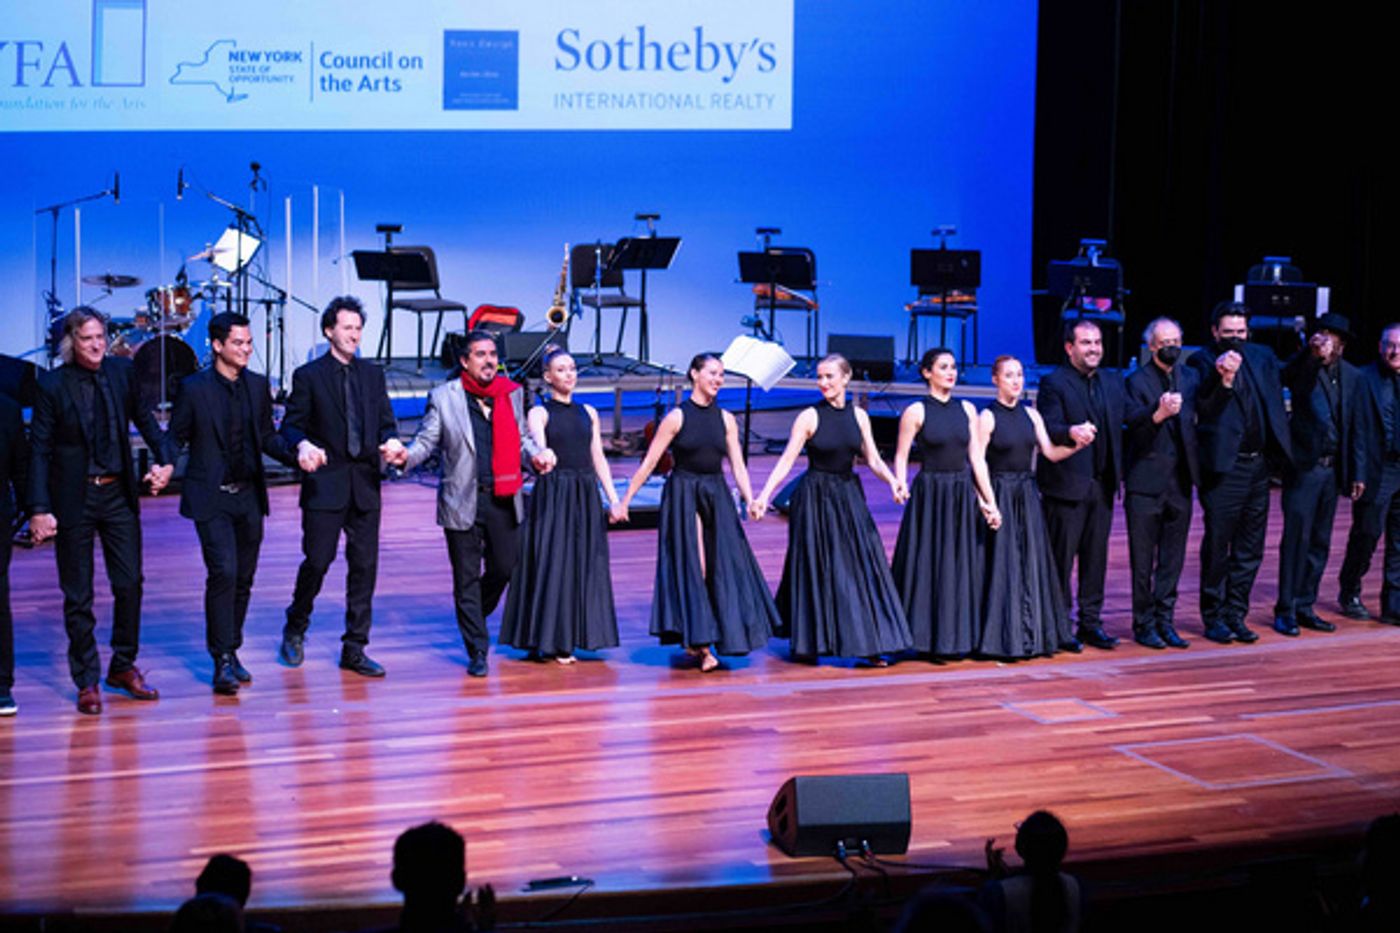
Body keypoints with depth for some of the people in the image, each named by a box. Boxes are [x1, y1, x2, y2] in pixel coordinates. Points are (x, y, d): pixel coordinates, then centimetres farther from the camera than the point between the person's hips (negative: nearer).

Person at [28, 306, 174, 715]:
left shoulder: (122, 372, 0)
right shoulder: (53, 386, -9)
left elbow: (144, 418, 11)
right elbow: (39, 450, -7)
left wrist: (164, 460, -6)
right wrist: (40, 509, -13)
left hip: (119, 493, 3)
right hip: (74, 498, -3)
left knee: (130, 583, 6)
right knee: (78, 596, 4)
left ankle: (123, 667, 24)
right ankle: (87, 682, 14)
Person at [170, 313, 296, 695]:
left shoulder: (257, 385, 8)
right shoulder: (194, 388, -6)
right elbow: (176, 438, -2)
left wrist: (296, 455, -5)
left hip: (249, 496, 5)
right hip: (211, 498, -5)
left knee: (244, 578, 10)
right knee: (223, 572, -14)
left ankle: (231, 652, 23)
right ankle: (222, 660, -9)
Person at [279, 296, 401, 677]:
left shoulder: (372, 374, 14)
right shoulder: (309, 376, 1)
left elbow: (386, 422, 13)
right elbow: (291, 425, -2)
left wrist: (389, 441, -9)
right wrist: (303, 445, -24)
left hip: (365, 484, 4)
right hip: (325, 483, -4)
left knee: (364, 566, 3)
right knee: (318, 560, -6)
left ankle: (354, 648, 10)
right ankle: (295, 628, 20)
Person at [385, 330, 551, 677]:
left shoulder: (512, 394, 8)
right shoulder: (444, 397, -1)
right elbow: (426, 440, 0)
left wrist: (536, 453, -2)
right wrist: (407, 455, -20)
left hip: (503, 499, 3)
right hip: (462, 502, -3)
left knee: (504, 568, 6)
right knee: (467, 577, 3)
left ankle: (474, 616, 37)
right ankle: (477, 651, 12)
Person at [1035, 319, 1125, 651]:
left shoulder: (1113, 383, 13)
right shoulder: (1054, 383, -7)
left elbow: (1119, 428, 14)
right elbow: (1048, 430, -18)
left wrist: (1117, 475, 6)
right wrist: (1071, 432, -38)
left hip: (1101, 486, 6)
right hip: (1066, 486, -6)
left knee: (1096, 556, 10)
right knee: (1061, 557, 0)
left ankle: (1090, 622, 18)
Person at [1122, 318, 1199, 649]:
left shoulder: (1190, 377, 11)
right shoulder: (1137, 380, -6)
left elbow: (1200, 415, 14)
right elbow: (1131, 420, -23)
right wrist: (1159, 414, -38)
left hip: (1180, 481, 5)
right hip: (1146, 482, -5)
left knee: (1173, 558, 8)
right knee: (1143, 559, 1)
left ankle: (1164, 620, 15)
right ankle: (1144, 623, 9)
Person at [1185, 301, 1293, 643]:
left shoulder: (1262, 357, 12)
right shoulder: (1203, 361, -4)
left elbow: (1276, 404, 13)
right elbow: (1202, 406, -19)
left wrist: (1281, 455, 3)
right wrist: (1224, 379, -37)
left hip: (1259, 464, 6)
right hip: (1224, 467, -6)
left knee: (1249, 550, 10)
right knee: (1217, 546, 1)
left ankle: (1236, 615, 19)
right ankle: (1213, 618, 10)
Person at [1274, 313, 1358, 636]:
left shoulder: (1351, 376, 8)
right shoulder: (1303, 367, -6)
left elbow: (1352, 427, 12)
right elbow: (1292, 377, -31)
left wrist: (1352, 474, 9)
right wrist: (1312, 353, -49)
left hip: (1332, 469, 5)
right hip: (1304, 467, -5)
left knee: (1319, 542, 10)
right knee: (1297, 538, -6)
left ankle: (1304, 606, 18)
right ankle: (1286, 611, 0)